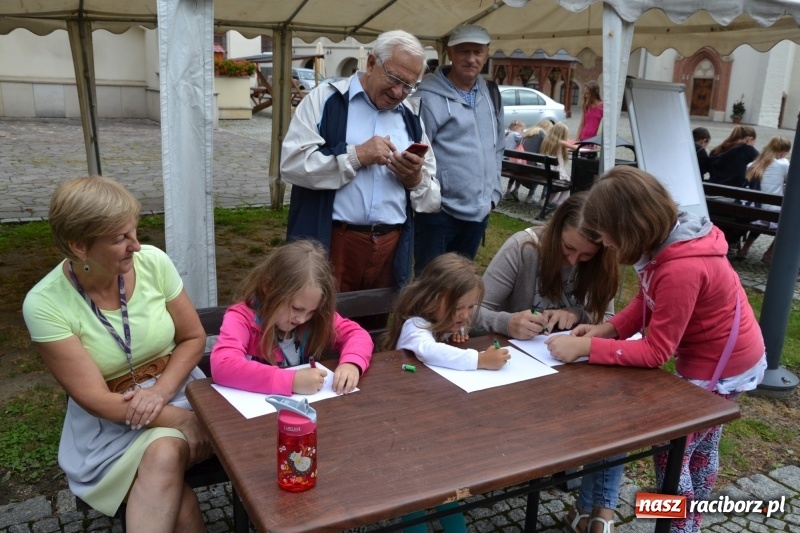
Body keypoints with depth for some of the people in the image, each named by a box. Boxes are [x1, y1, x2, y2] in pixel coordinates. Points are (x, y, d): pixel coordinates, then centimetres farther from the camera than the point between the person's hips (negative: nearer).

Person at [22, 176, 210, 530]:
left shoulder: (154, 263, -11)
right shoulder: (45, 304, -17)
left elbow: (194, 338, 0)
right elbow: (94, 399, -17)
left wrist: (160, 392, -18)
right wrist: (181, 421, -25)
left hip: (176, 390, 2)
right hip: (108, 422, -2)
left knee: (163, 457, -31)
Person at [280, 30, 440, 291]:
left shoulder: (411, 119, 13)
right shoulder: (325, 99, 0)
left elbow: (433, 198, 14)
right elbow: (292, 163, -12)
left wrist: (415, 180, -7)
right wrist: (355, 155, -16)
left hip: (392, 247, 4)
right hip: (331, 243, -4)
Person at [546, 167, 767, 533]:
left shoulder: (681, 268, -36)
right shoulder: (669, 237, -9)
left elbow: (655, 352, -29)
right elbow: (648, 302, 3)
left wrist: (586, 347, -28)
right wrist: (605, 329, -10)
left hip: (721, 367, -9)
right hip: (717, 355, 9)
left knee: (670, 454, 3)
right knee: (700, 449, 24)